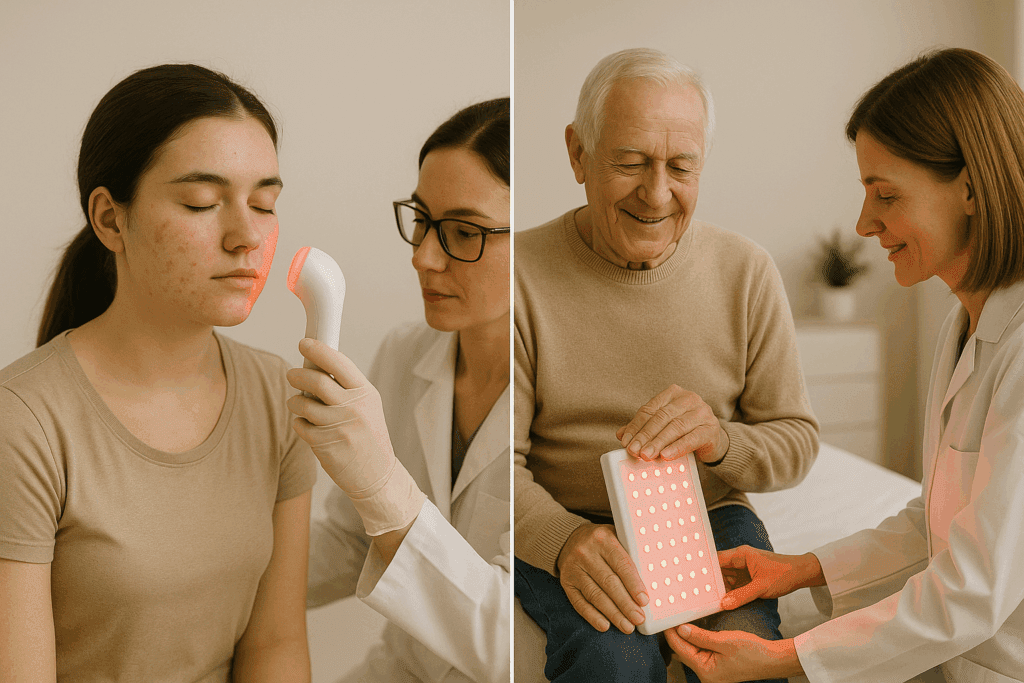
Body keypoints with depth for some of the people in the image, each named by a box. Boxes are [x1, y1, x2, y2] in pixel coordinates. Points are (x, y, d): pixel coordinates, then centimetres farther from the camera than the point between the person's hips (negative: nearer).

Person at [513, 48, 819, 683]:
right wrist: (564, 540, -32)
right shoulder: (522, 273, -9)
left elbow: (798, 441, 1)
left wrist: (719, 442, -24)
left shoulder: (747, 271, -1)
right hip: (559, 528, -2)